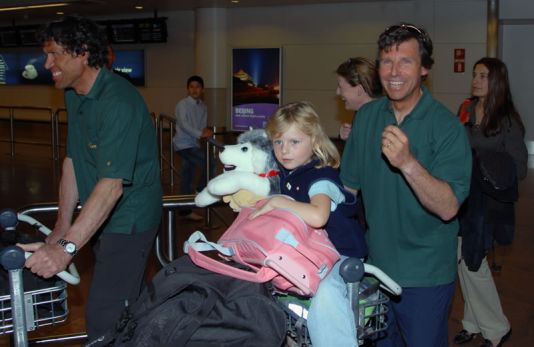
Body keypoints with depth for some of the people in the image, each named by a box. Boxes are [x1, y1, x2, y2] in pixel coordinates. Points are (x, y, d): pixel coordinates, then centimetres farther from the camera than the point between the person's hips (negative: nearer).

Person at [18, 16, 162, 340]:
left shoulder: (119, 101, -26)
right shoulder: (74, 95, 5)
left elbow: (112, 184, -33)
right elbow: (72, 161, 6)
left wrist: (67, 247, -39)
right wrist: (62, 227, 1)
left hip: (129, 219, -9)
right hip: (101, 216, 9)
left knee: (103, 318, -10)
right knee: (127, 300, 23)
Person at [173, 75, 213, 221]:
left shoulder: (203, 107, 10)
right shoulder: (182, 104, -10)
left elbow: (202, 126, 10)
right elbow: (183, 123, -22)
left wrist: (206, 131, -15)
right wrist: (200, 134, -32)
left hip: (193, 144, 7)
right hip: (184, 144, -7)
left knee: (187, 177, 12)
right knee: (209, 164, -19)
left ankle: (186, 210, 19)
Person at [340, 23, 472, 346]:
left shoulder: (447, 127, -16)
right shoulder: (367, 116, 0)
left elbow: (448, 208, -25)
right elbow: (348, 184, 7)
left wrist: (408, 163, -38)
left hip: (425, 276, -5)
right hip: (374, 263, 5)